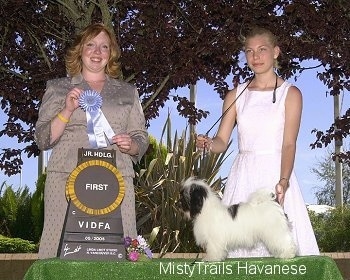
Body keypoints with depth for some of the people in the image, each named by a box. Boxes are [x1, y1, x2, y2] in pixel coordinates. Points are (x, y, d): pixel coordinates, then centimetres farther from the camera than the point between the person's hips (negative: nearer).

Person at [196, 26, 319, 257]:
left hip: (276, 174, -2)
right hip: (243, 176, 3)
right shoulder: (235, 96, 13)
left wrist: (283, 182, -21)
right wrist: (209, 143, -17)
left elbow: (289, 144, -6)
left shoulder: (290, 93, 4)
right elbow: (222, 141, 7)